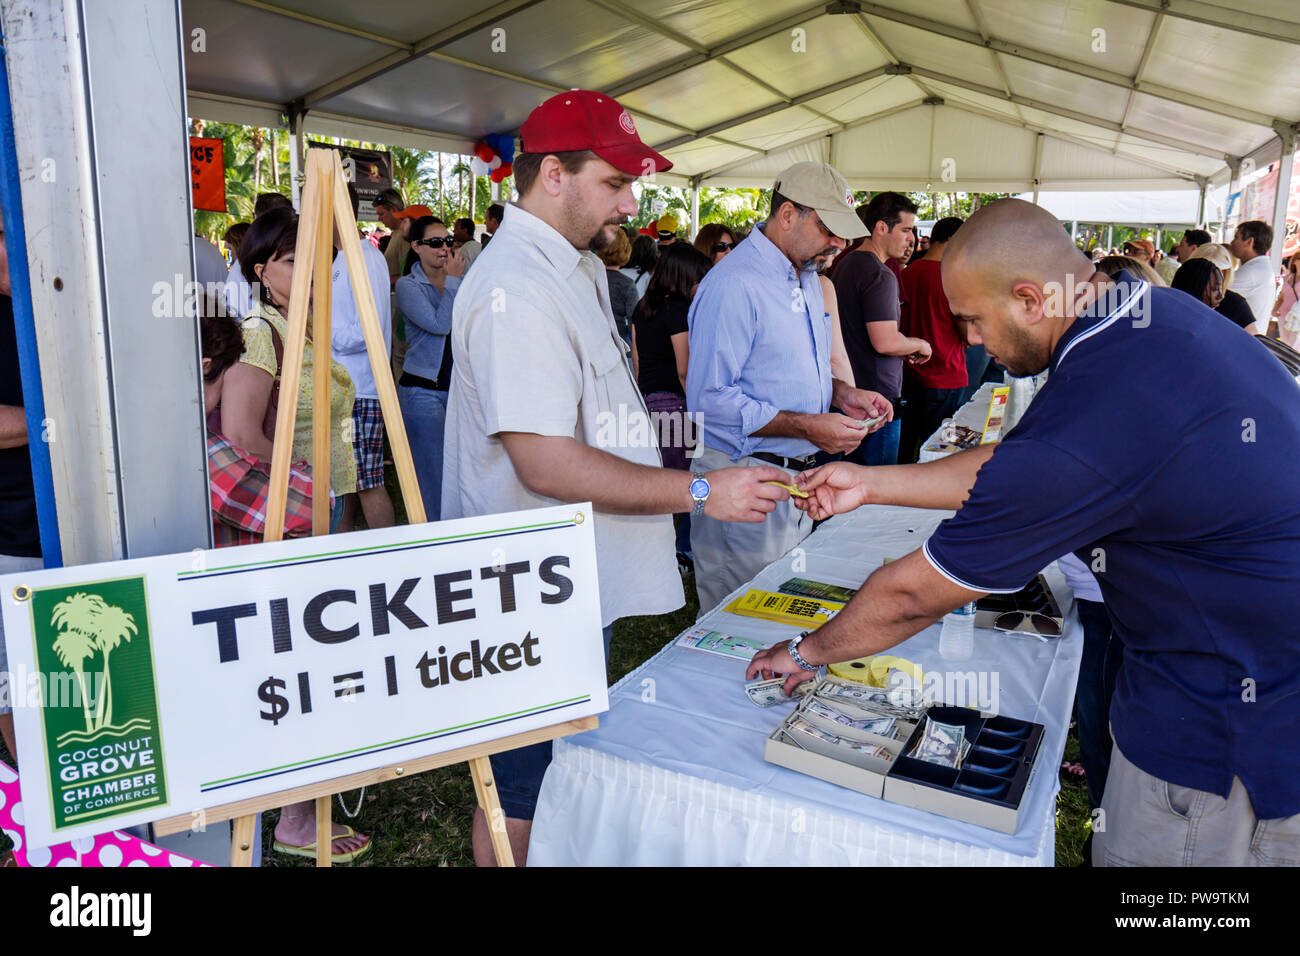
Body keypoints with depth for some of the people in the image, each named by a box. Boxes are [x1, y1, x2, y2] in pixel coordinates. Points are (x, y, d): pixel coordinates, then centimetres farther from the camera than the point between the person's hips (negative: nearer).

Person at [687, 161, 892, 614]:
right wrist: (808, 427, -23)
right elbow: (709, 401, -23)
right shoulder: (732, 284, -18)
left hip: (800, 474, 9)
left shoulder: (808, 277, 15)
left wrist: (841, 394, 4)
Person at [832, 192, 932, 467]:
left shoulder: (846, 265, 13)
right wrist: (919, 344, -6)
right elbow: (885, 342, -25)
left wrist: (905, 347, 19)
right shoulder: (879, 274, -18)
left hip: (850, 390, 10)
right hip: (878, 395, -10)